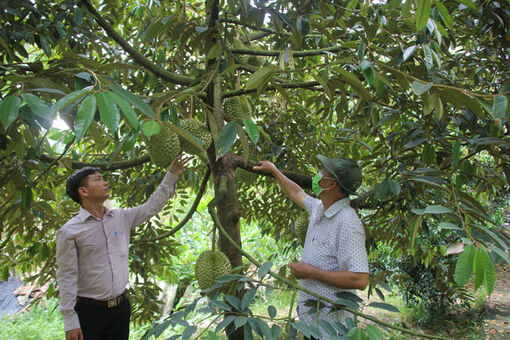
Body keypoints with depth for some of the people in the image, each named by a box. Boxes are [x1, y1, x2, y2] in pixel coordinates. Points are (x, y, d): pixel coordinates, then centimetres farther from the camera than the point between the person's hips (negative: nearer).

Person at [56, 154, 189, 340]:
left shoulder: (121, 218, 4)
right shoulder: (69, 231, -10)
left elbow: (151, 207, 12)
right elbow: (66, 277, -10)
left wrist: (171, 175, 11)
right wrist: (70, 322, -12)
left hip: (121, 307, 5)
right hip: (89, 311, -4)